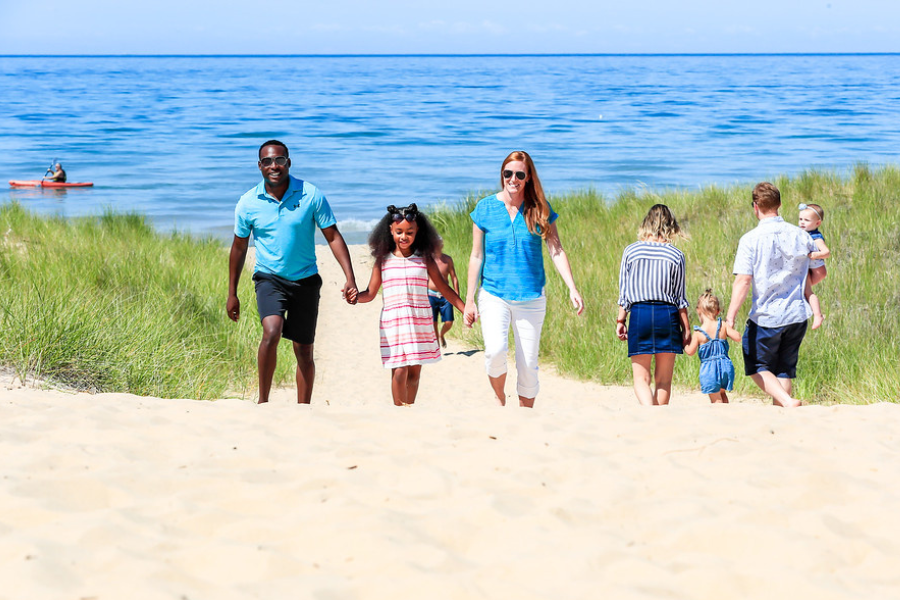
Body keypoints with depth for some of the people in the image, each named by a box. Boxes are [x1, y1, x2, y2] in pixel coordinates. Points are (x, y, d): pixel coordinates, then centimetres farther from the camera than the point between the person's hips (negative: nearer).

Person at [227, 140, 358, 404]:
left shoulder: (311, 195, -8)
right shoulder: (248, 203, -5)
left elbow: (333, 237, -3)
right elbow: (239, 248, 7)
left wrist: (350, 278, -13)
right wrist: (232, 294, 10)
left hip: (305, 280, 1)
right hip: (269, 278, -1)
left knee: (304, 352, 8)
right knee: (272, 332, -27)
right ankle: (263, 402, -16)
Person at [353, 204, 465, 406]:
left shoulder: (425, 259, 5)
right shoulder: (383, 260, 4)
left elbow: (444, 288, 10)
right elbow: (370, 293, 5)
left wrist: (465, 310, 5)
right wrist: (355, 296, -16)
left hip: (420, 322, 1)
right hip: (393, 323, -1)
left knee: (414, 372, 6)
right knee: (399, 372, -8)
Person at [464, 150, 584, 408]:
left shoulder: (540, 209, 1)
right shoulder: (485, 208, 1)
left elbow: (556, 250, -2)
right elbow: (476, 257, 5)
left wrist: (572, 289, -14)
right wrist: (469, 300, 5)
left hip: (531, 298, 1)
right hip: (493, 295, -1)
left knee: (528, 365, 2)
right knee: (495, 350, -23)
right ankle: (499, 399, 4)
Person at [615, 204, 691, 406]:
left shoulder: (631, 251, 3)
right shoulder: (676, 255, 2)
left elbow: (624, 292, 4)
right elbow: (679, 297, 4)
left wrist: (620, 320, 11)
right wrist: (686, 328, 9)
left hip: (639, 313, -1)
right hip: (667, 314, 1)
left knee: (641, 377, 1)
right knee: (664, 379, 9)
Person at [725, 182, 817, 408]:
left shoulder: (750, 239, -10)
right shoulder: (801, 236, 3)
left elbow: (743, 281, -16)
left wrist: (730, 316, -14)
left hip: (766, 316, -4)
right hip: (797, 313, 4)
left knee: (757, 368, 11)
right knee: (784, 370, 14)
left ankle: (786, 401, -11)